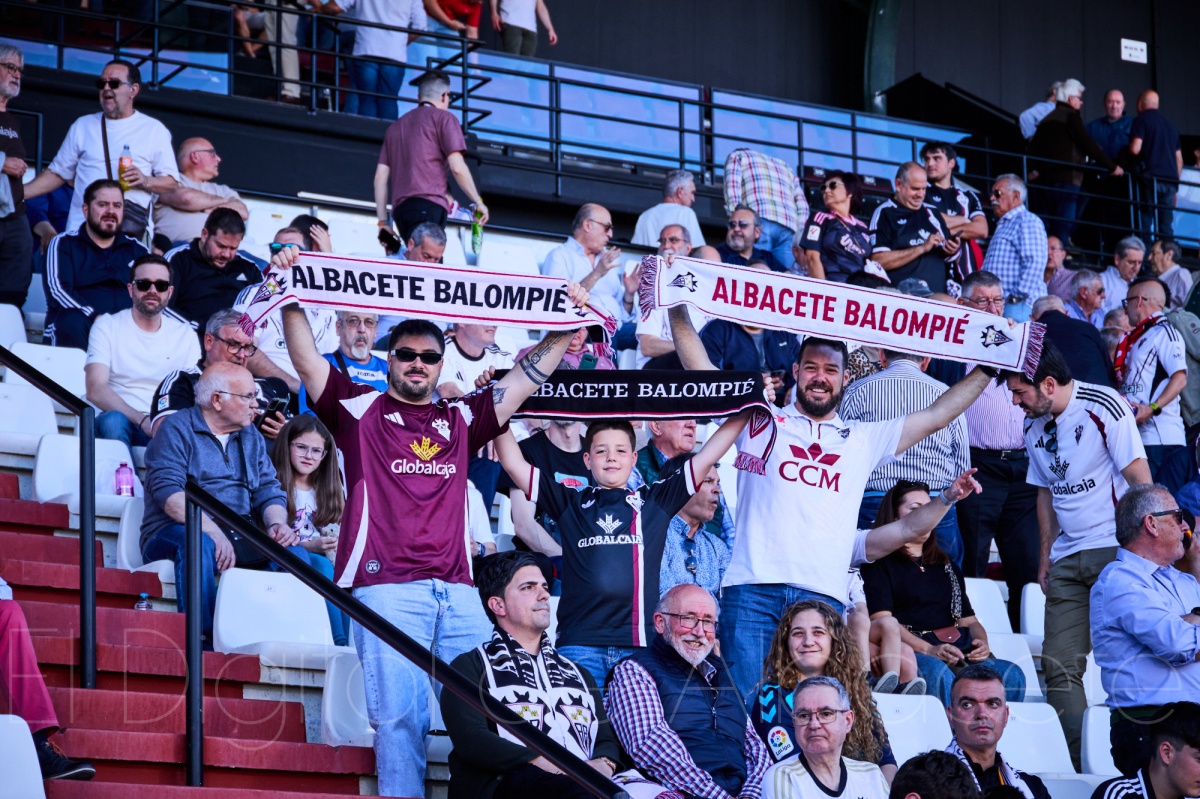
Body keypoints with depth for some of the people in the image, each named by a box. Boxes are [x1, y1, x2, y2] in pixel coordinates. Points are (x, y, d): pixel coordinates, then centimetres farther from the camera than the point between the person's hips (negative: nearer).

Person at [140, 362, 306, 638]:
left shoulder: (251, 437, 20)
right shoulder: (177, 429, 0)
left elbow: (269, 491, 13)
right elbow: (167, 491, -14)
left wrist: (277, 523, -12)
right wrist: (211, 529, -29)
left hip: (239, 537, 5)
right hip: (173, 532, -5)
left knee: (294, 551, -20)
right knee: (196, 543, -39)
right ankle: (205, 639, -39)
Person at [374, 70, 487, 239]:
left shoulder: (395, 126, 27)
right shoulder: (443, 118, 8)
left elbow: (380, 177, 20)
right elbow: (457, 168, -2)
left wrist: (383, 221, 19)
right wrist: (478, 202, 7)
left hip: (400, 207, 6)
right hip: (429, 203, -6)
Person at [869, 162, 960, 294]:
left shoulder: (931, 214, 21)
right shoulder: (884, 214, 2)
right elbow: (878, 261, -10)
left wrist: (952, 251, 4)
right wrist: (922, 248, -11)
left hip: (937, 295, 5)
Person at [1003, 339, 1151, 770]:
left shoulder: (1103, 407, -9)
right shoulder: (1034, 425, 11)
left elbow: (1140, 479, -9)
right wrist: (1046, 555, 16)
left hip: (1115, 548, -7)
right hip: (1067, 558, 7)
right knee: (1060, 666, -1)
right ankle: (1076, 763, 3)